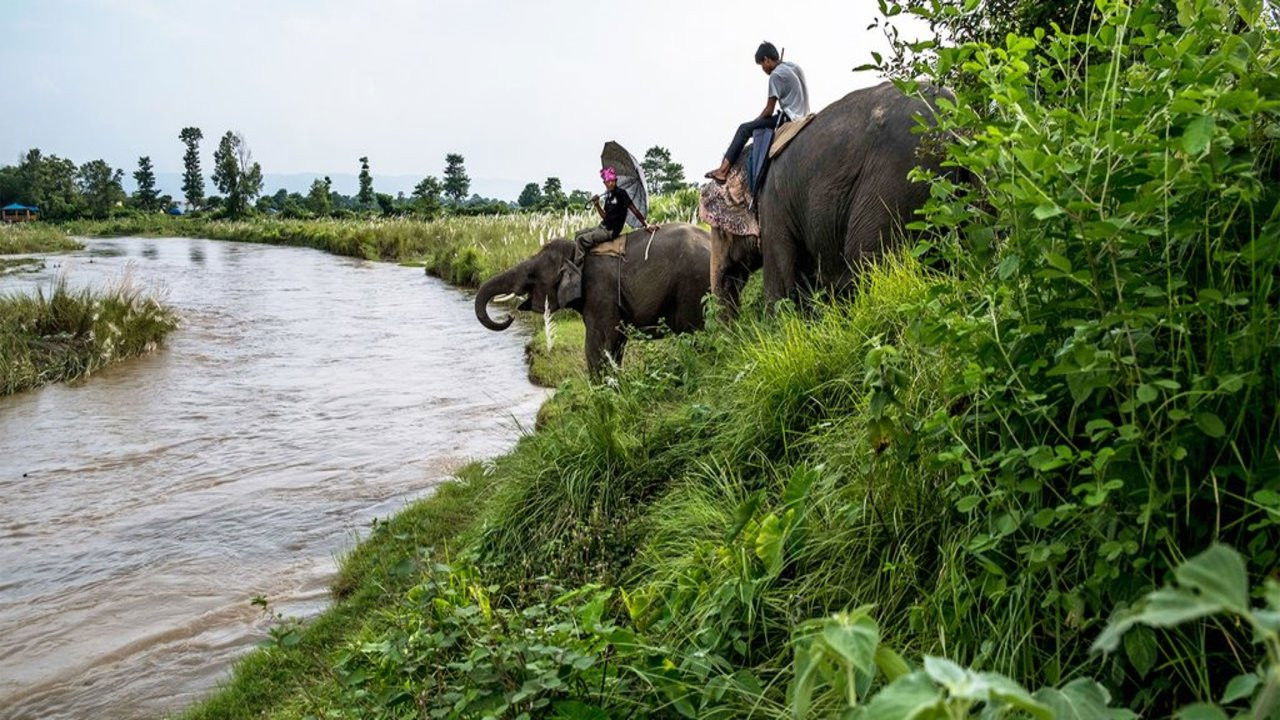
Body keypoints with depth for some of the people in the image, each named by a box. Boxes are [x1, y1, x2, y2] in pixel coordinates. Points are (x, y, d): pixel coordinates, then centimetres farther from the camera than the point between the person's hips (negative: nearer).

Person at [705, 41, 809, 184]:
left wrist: (758, 119, 6)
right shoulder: (794, 66, 15)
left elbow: (769, 111, -13)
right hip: (801, 116, 10)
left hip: (788, 117, -10)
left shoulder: (776, 75, -12)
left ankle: (723, 169, -12)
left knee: (745, 128, -7)